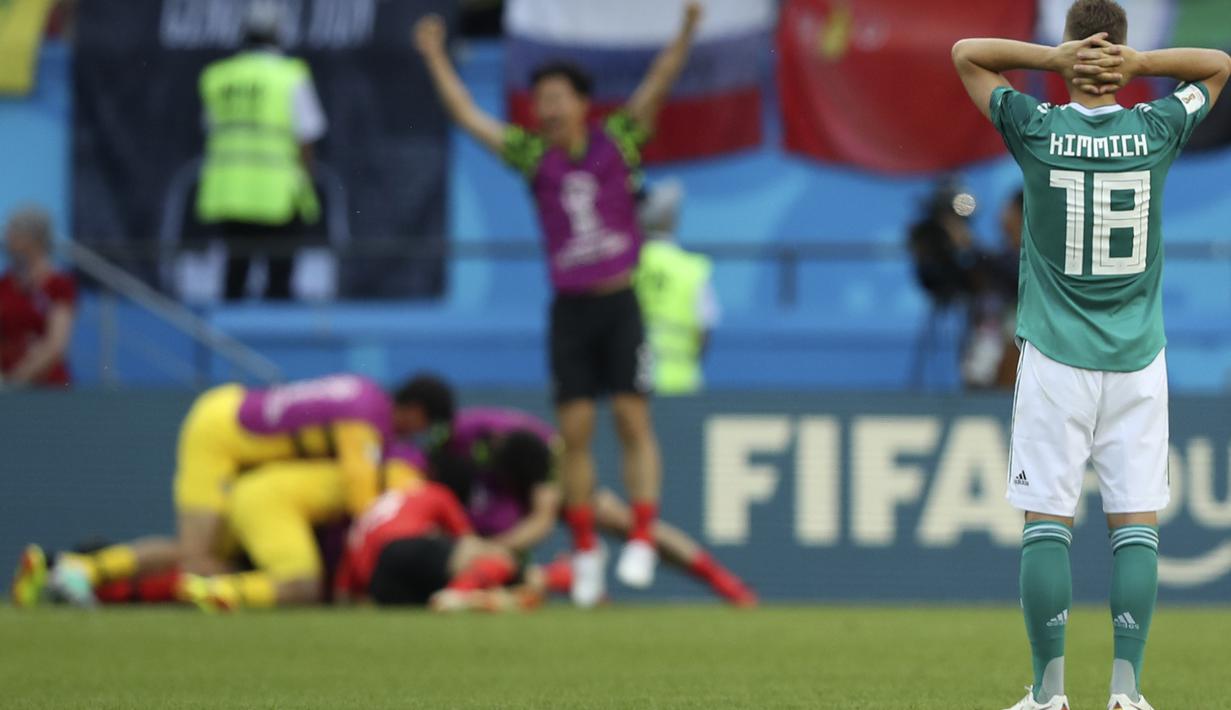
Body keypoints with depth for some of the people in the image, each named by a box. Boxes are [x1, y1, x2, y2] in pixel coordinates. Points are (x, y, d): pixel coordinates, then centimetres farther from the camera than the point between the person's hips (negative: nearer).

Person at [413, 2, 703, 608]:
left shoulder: (617, 141, 4)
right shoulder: (533, 156, 8)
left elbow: (657, 86, -5)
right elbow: (468, 117, 12)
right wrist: (435, 59, 13)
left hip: (620, 302, -2)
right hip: (569, 307, 2)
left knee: (633, 420, -7)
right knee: (575, 432, 0)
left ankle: (642, 541, -8)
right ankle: (585, 551, 6)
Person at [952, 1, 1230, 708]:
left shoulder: (1037, 130, -6)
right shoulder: (1156, 132, -3)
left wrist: (1054, 59, -6)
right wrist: (1140, 64, -3)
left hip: (1056, 358, -1)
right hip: (1138, 359, 1)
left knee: (1047, 522, 2)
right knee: (1136, 523, 2)